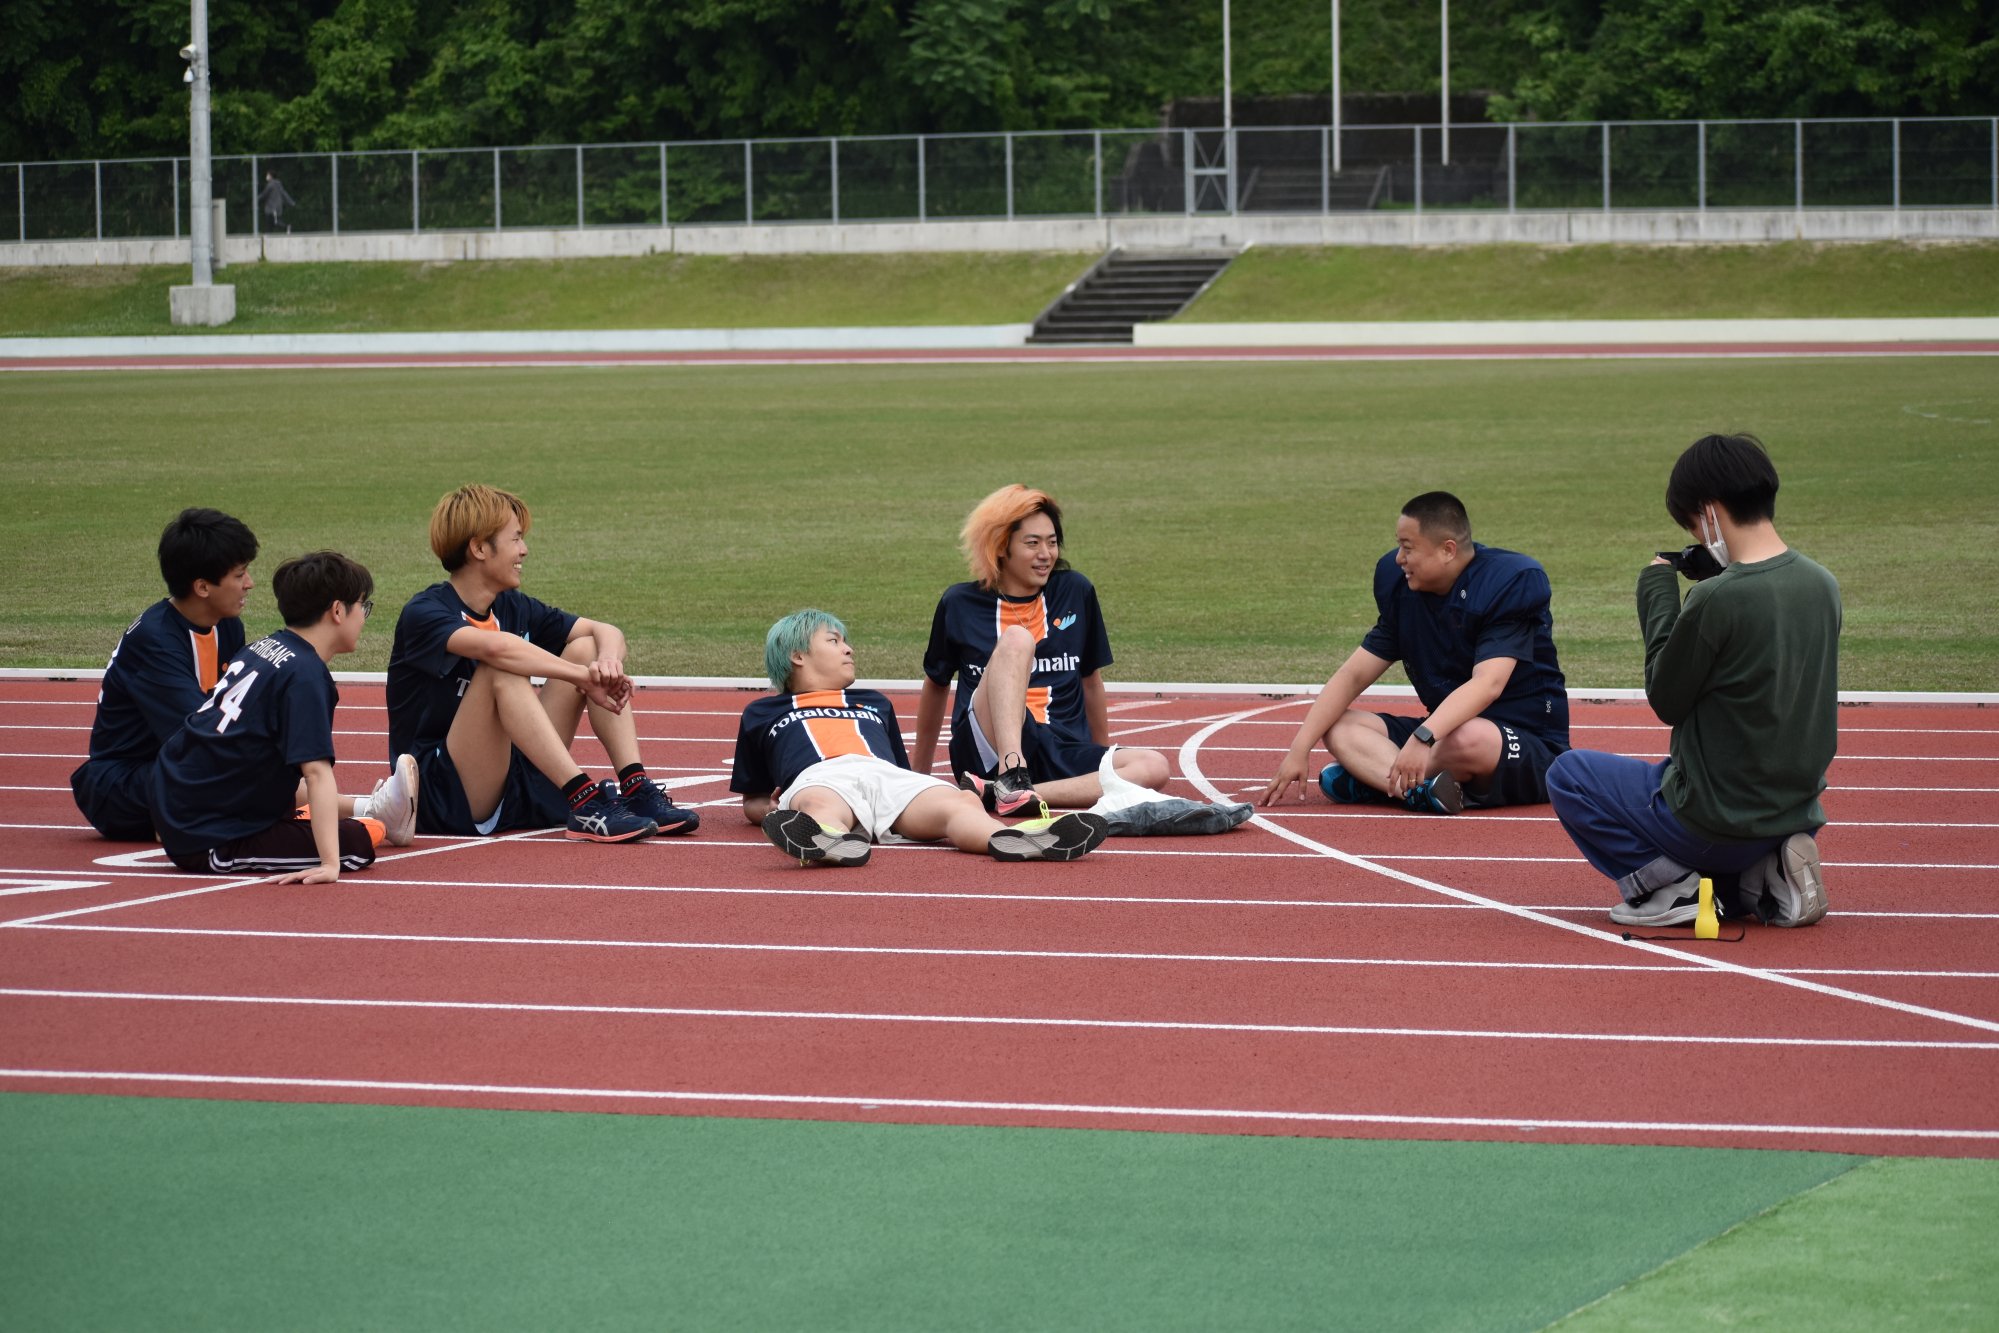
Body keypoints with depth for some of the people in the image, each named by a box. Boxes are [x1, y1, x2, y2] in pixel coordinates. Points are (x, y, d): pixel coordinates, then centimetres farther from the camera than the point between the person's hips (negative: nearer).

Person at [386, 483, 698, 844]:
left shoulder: (513, 607, 10)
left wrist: (607, 661, -17)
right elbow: (496, 646, -34)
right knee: (502, 669, -30)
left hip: (516, 787, 7)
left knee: (587, 647, -1)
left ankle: (636, 790, -17)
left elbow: (606, 632, 7)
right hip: (445, 798, -7)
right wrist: (584, 677, -30)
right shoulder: (424, 614, -13)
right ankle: (584, 800, -38)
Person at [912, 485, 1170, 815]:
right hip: (985, 748, -3)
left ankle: (998, 793, -38)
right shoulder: (959, 604, 6)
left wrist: (1104, 761, 25)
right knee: (1016, 638, -27)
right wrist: (918, 773, 25)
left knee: (1154, 767, -27)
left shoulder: (1076, 592, 11)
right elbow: (936, 685, 18)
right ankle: (1011, 777, -47)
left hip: (1062, 755, 3)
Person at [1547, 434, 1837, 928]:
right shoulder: (1821, 585, 0)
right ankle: (1763, 879, 9)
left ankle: (1666, 882, 0)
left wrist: (1658, 596, -1)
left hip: (1718, 821, -7)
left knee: (1568, 774, 15)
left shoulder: (1717, 599, -23)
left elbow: (1666, 700, -9)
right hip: (1798, 814, 7)